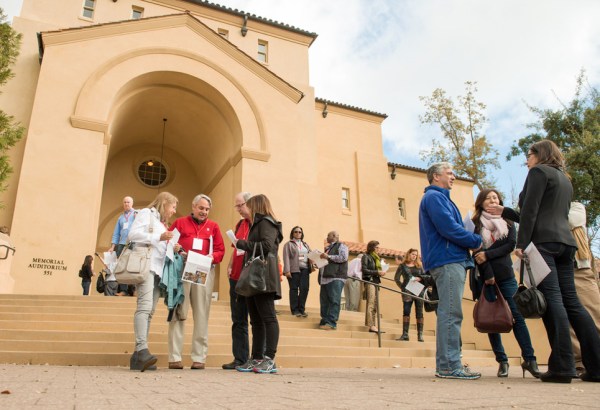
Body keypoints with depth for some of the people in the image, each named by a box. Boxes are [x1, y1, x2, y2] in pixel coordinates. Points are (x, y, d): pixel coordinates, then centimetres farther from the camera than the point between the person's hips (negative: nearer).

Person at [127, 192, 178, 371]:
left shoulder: (162, 224, 28)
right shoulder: (146, 213, 5)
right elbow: (132, 234, -9)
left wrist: (170, 248, 9)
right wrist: (159, 237, -15)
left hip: (158, 269, 9)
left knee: (149, 311, 1)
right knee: (145, 306, -22)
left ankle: (138, 357, 0)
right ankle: (142, 349, -31)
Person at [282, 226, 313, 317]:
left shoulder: (305, 245, 22)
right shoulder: (288, 244, 5)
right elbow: (286, 258, -4)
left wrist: (312, 265, -3)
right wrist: (287, 270, -13)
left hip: (305, 269, 4)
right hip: (294, 269, -4)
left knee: (304, 288, -4)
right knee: (294, 289, 0)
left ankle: (301, 309, 8)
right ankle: (295, 310, 7)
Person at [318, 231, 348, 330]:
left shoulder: (341, 246, 4)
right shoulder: (327, 248, 27)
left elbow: (344, 257, -13)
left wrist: (328, 257, -12)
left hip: (336, 277, -8)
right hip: (325, 277, 8)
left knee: (334, 300, -11)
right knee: (324, 301, 5)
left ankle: (331, 323, -14)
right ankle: (324, 321, 9)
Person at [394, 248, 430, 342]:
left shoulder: (419, 266, 14)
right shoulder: (402, 266, 8)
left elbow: (426, 276, 10)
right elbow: (396, 278, 5)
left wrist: (419, 278, -10)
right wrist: (402, 287, -4)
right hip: (407, 292, -1)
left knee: (419, 312, 1)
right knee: (406, 312, -6)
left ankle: (420, 335, 3)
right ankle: (405, 334, -5)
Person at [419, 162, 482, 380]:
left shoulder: (440, 197, 27)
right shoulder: (434, 197, -5)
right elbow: (449, 228, -16)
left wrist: (471, 242, 9)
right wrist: (476, 241, -4)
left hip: (453, 261, 10)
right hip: (447, 261, -10)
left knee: (451, 314, 10)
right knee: (450, 313, -11)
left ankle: (448, 363, 14)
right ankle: (448, 365, -8)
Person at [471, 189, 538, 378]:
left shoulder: (508, 222, 13)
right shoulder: (476, 224, 3)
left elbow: (511, 245, -2)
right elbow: (477, 250, -6)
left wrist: (488, 255, -14)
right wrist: (488, 274, -15)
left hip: (506, 276, 2)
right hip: (485, 277, -2)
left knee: (517, 316, -5)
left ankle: (529, 360, -2)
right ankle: (502, 361, 7)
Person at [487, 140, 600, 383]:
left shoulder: (539, 171, 2)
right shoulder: (564, 179, 28)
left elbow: (530, 210, -10)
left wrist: (521, 243, -14)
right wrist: (504, 212, 35)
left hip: (543, 242, -8)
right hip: (565, 242, 9)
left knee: (551, 299, -13)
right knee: (571, 301, 6)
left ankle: (562, 367, -16)